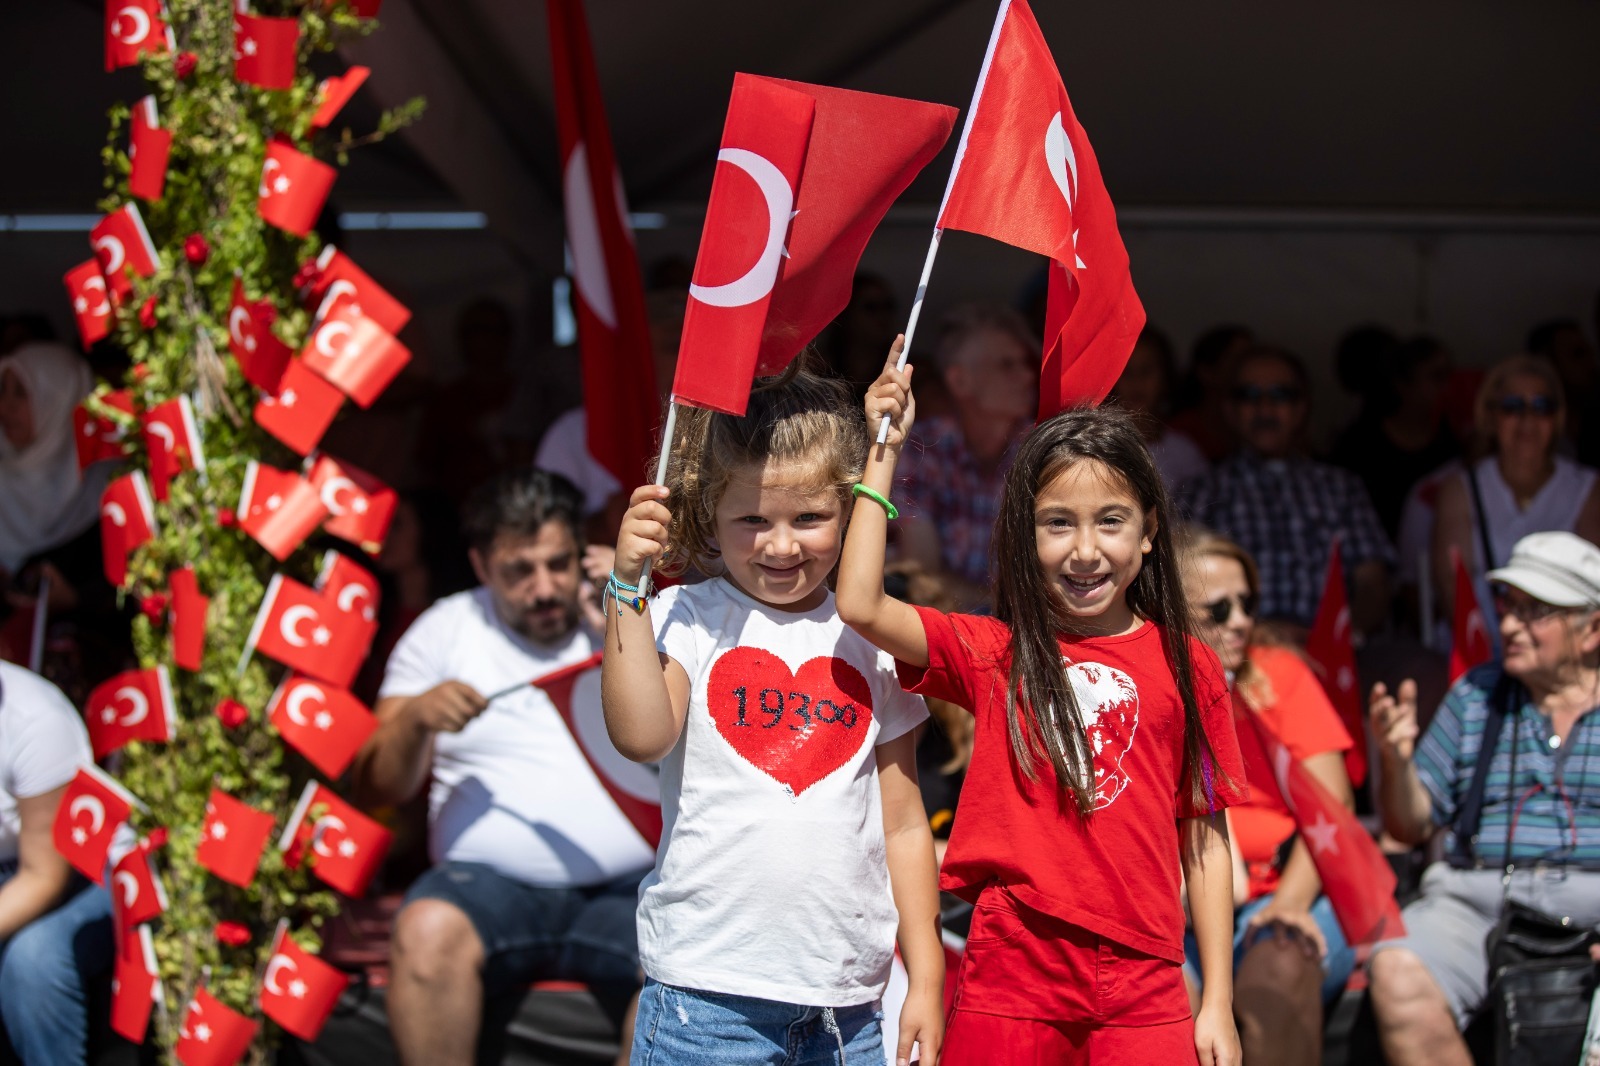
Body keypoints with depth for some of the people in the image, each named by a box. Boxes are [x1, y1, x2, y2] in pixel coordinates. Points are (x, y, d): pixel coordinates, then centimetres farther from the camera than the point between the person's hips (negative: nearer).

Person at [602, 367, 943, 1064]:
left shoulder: (871, 646, 10)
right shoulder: (688, 621, -1)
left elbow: (903, 826, 13)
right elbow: (640, 736, -20)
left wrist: (926, 978, 11)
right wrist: (628, 588, -21)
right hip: (708, 992, -3)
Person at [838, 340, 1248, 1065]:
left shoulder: (1184, 667, 6)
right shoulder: (994, 653, 6)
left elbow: (1205, 840, 9)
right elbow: (860, 605, -8)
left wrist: (1218, 1003, 6)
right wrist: (884, 453, -3)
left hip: (1141, 986, 0)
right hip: (1012, 974, 0)